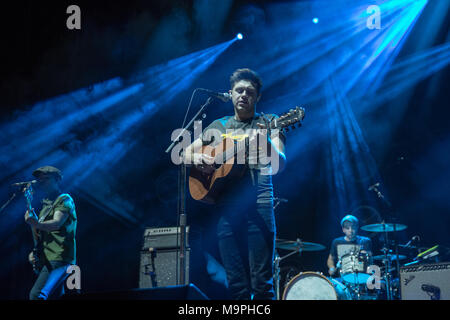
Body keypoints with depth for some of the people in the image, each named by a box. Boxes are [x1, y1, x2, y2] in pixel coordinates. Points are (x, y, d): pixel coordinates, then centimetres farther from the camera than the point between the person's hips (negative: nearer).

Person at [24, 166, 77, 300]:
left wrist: (36, 224, -40)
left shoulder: (64, 199, -3)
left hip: (59, 259, -10)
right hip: (47, 261, 10)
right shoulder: (45, 205, 23)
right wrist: (34, 253, 10)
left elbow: (57, 223, -21)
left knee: (36, 295, -25)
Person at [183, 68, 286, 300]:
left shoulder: (268, 123, 9)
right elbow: (184, 154, 23)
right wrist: (196, 158, 0)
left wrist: (267, 144, -25)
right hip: (225, 207, 3)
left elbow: (280, 165, -4)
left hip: (258, 204, -3)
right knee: (236, 286, 2)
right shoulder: (218, 126, 19)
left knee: (262, 284, -10)